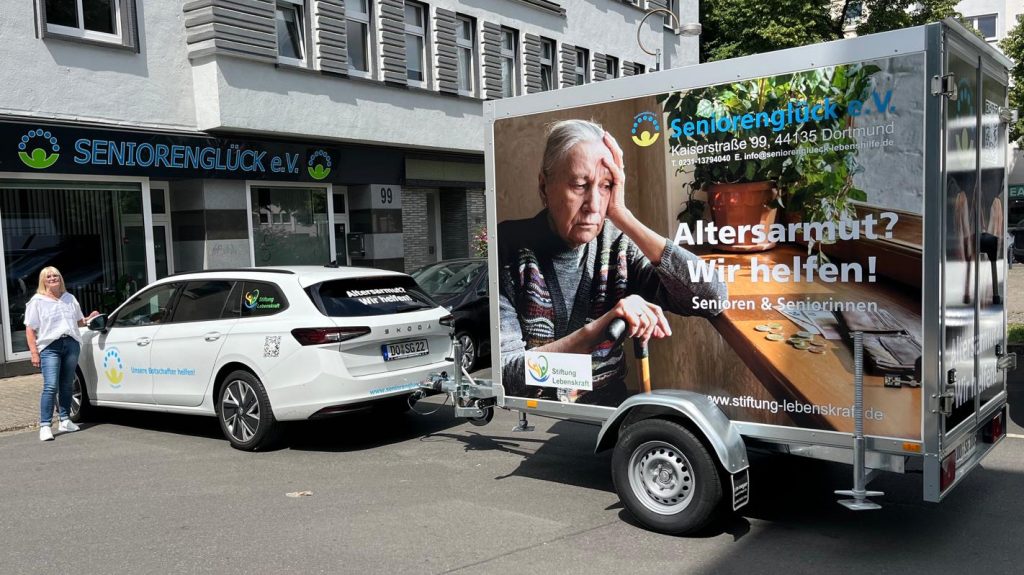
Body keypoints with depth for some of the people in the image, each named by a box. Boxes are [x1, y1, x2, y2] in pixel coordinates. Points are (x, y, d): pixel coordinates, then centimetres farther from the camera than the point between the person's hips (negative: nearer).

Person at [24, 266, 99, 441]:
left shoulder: (70, 298, 17)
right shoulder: (37, 301, 3)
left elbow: (78, 322, 27)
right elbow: (30, 329, -2)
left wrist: (89, 318, 5)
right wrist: (34, 353, -10)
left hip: (71, 344, 4)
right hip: (50, 347, -4)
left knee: (66, 385, 8)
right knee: (51, 387, -13)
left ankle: (65, 420, 17)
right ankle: (45, 426, -11)